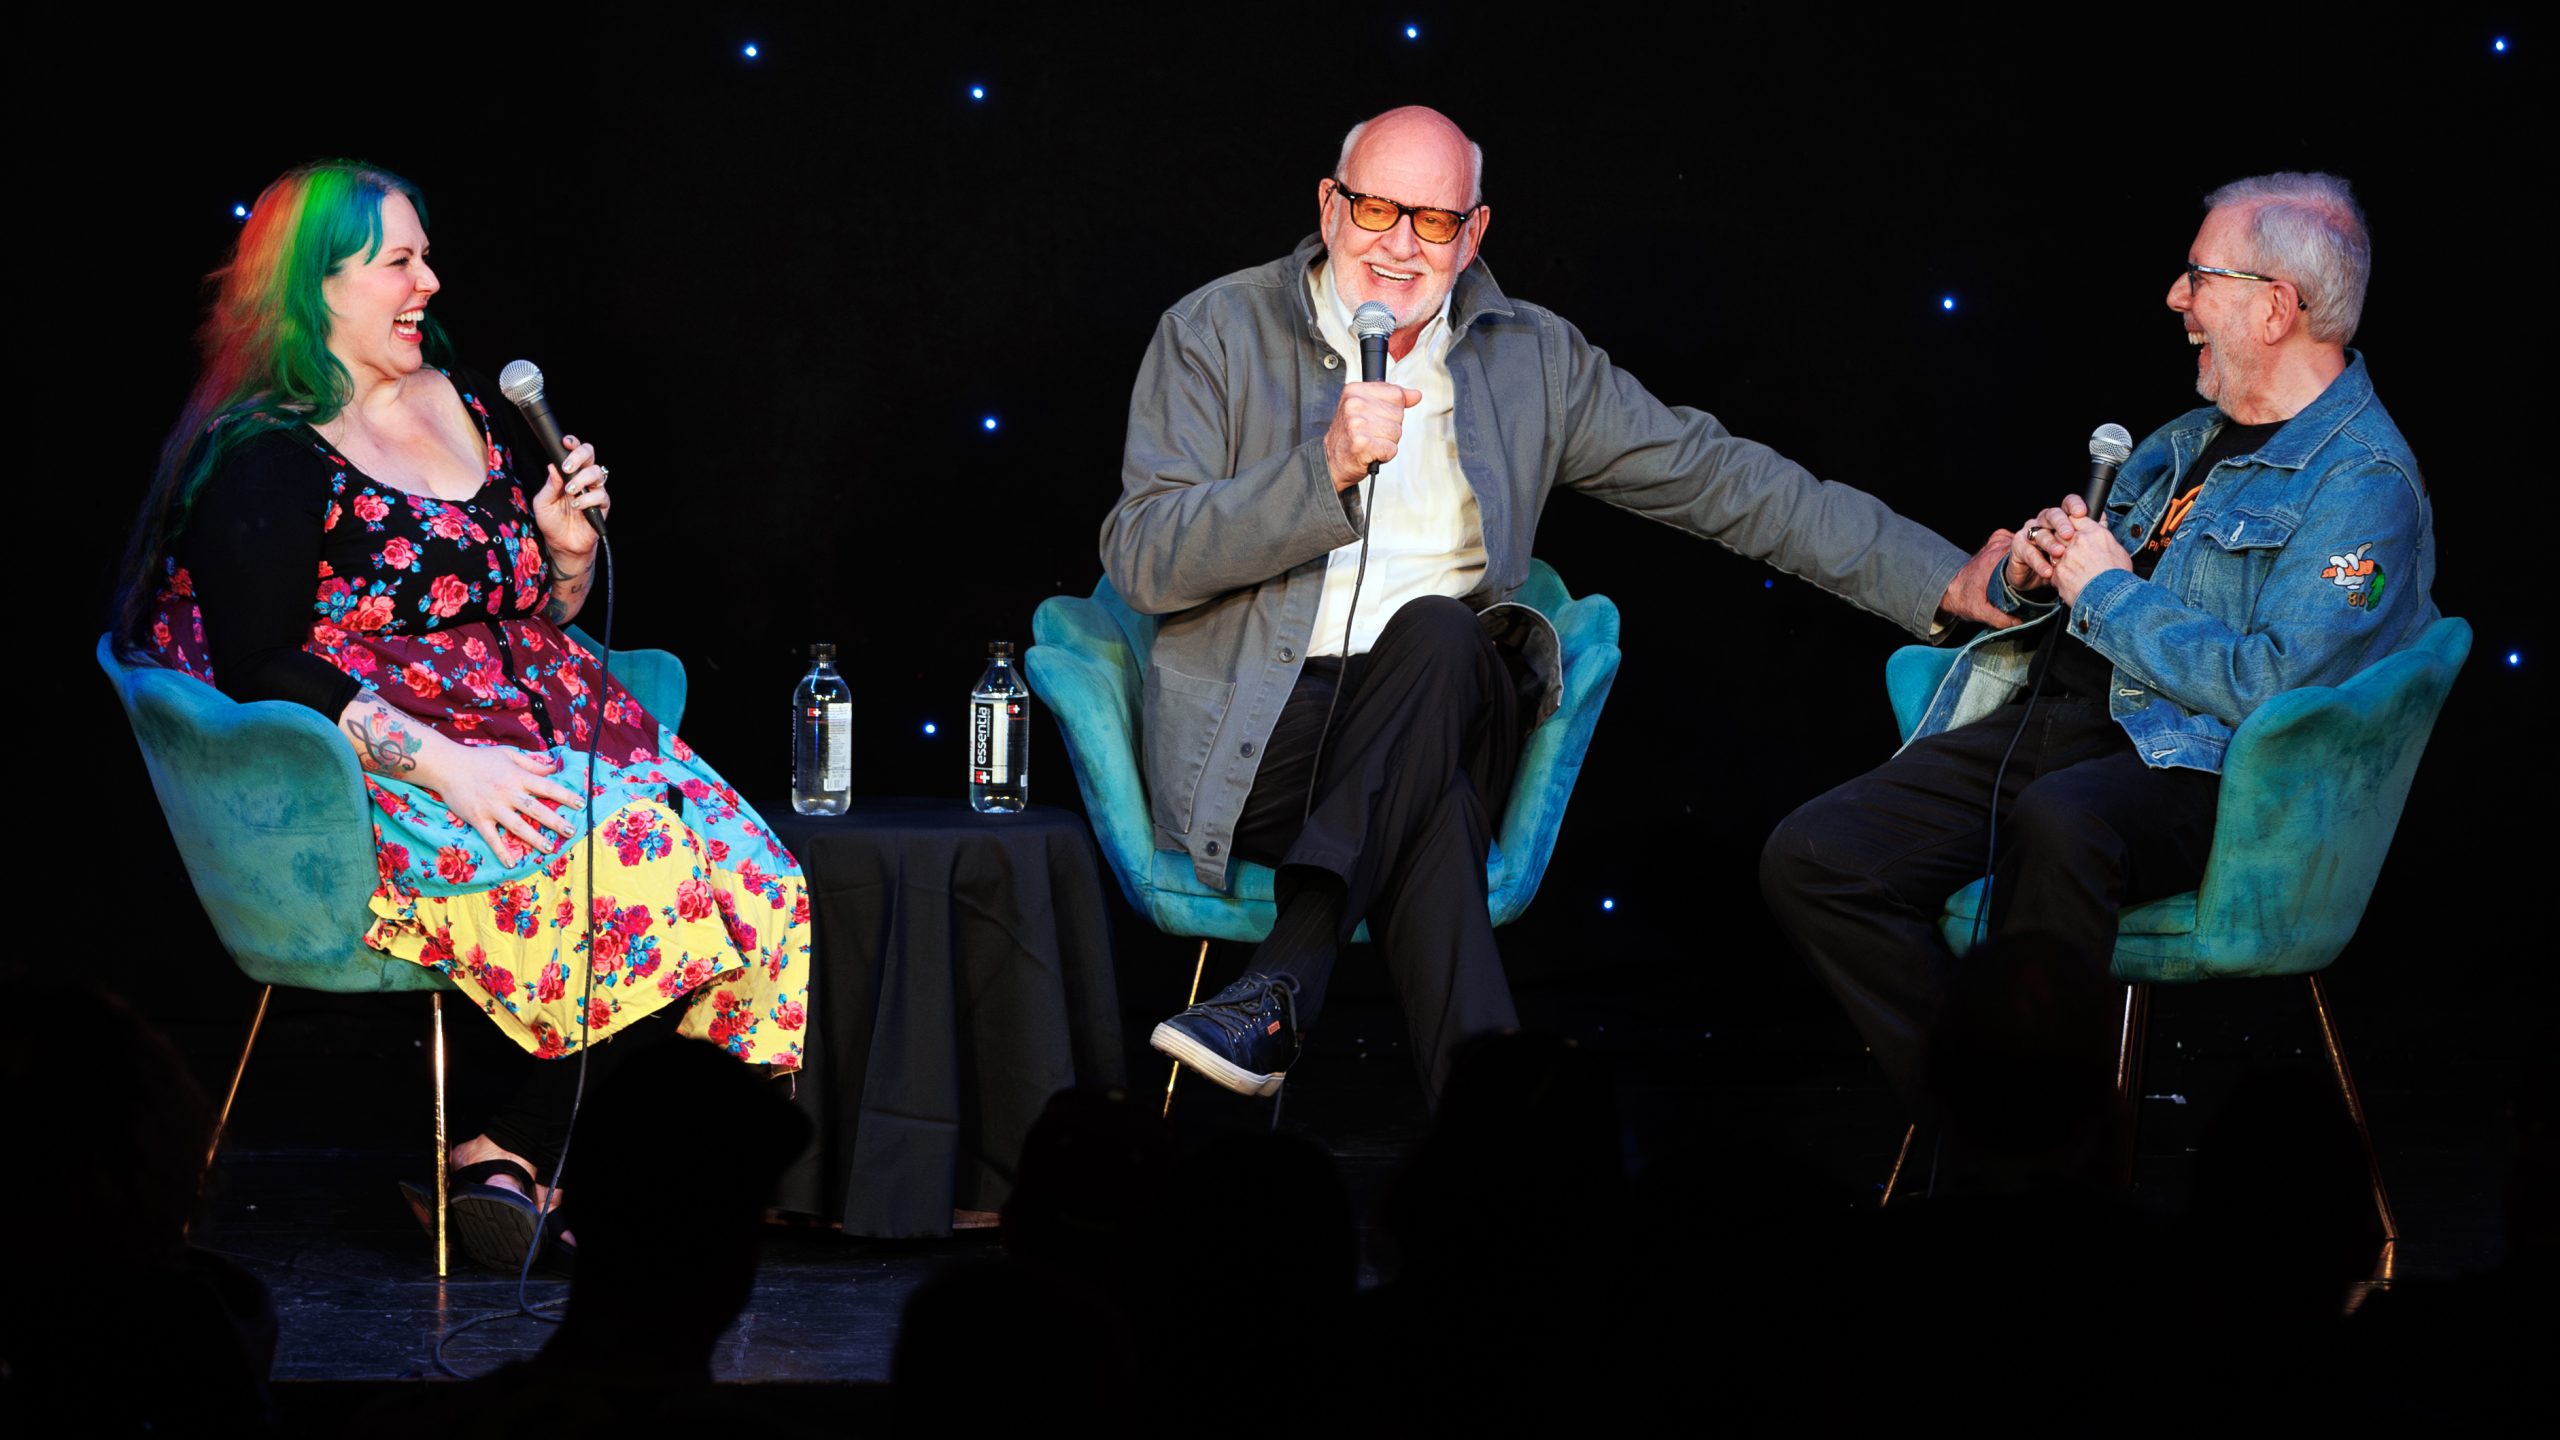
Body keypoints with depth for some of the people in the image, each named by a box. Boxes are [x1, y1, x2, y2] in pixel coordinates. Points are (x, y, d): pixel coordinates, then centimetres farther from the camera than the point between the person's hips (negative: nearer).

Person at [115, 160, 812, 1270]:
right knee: (641, 863, -30)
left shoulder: (466, 409, 18)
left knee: (754, 870, -18)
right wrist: (447, 765, -24)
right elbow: (267, 671, -15)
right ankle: (508, 1157, -16)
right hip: (375, 784, -8)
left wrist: (570, 549, 4)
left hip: (543, 738, 8)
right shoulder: (261, 458, -5)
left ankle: (505, 1162, -19)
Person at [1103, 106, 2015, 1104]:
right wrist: (1326, 468, -20)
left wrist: (1944, 583, 6)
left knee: (1434, 638, -33)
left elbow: (1718, 478, 12)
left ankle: (1279, 993, -39)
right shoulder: (1216, 334, 3)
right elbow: (1142, 562, -6)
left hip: (1450, 706, 2)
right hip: (1253, 736, -2)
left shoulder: (1532, 360, 12)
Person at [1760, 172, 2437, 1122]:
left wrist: (2109, 591, -8)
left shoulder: (2362, 483, -6)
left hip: (2192, 768, -9)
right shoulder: (2184, 444, 23)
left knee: (2061, 823, -43)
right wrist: (2031, 574, 9)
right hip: (2048, 719, 9)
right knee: (1810, 859, -12)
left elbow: (2273, 688, -19)